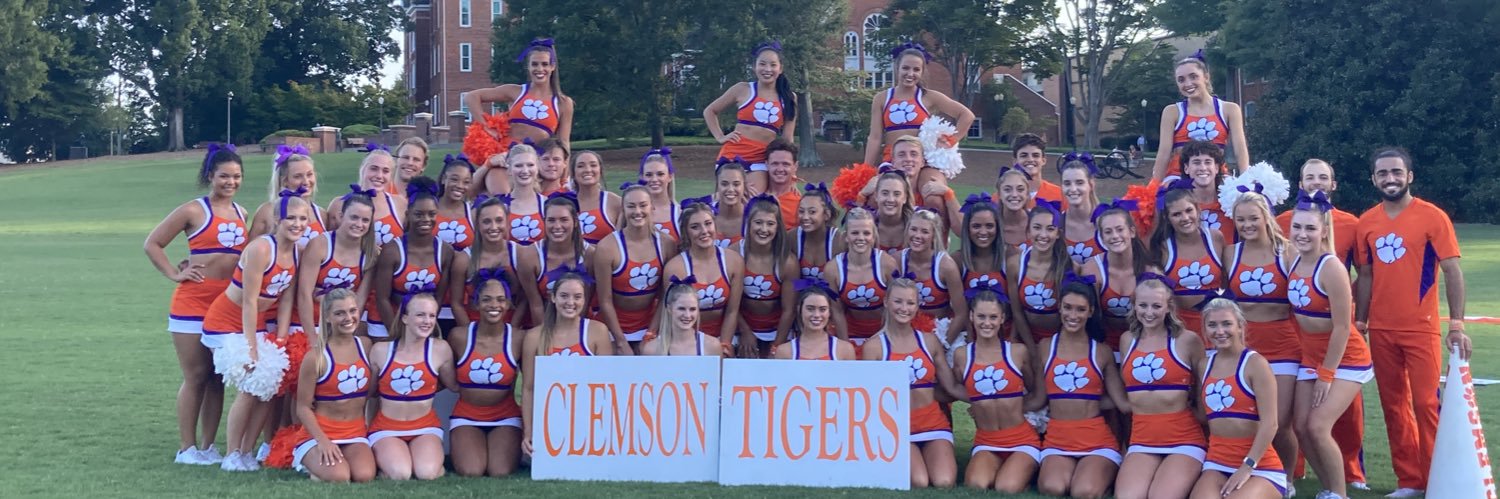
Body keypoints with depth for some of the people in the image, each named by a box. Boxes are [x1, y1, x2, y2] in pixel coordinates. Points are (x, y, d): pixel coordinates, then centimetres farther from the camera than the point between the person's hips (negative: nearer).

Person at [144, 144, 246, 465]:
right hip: (193, 302, -5)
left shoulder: (242, 214, 10)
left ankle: (208, 446, 17)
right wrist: (175, 274, -6)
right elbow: (152, 244, -2)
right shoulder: (194, 211, -5)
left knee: (218, 378, 9)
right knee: (196, 377, 0)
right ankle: (187, 448, 8)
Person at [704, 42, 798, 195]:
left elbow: (788, 138, 10)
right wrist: (720, 137, 2)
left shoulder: (789, 98, 8)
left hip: (762, 160, 1)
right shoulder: (743, 90, 2)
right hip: (734, 155, -1)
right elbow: (709, 111, 12)